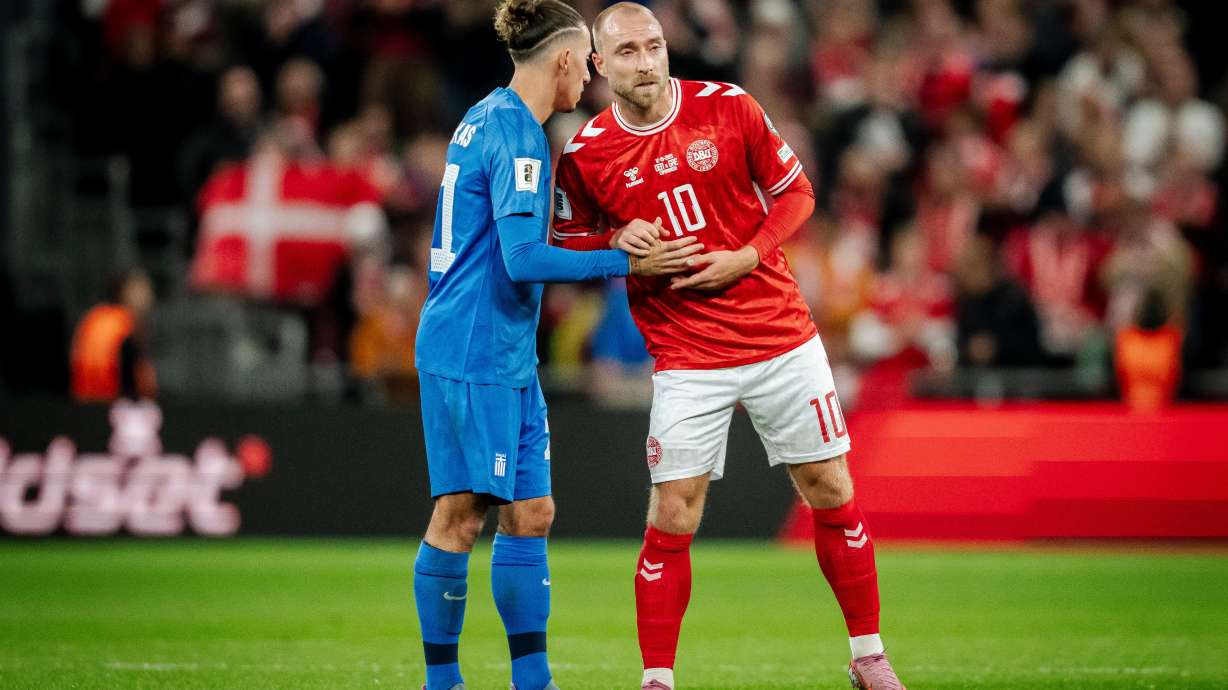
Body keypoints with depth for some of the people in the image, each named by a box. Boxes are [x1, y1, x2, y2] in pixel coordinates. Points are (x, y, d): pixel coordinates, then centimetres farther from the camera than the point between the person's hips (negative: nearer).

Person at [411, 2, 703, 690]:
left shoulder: (489, 118, 15)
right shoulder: (517, 137, -16)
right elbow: (523, 259, -23)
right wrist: (625, 263, -18)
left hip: (509, 358, 10)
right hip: (472, 357, -10)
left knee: (531, 515, 8)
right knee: (460, 517, -4)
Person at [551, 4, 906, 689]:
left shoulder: (727, 107, -4)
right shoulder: (585, 155, -4)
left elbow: (796, 193, 4)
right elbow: (569, 248, 8)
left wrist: (747, 258, -12)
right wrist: (620, 242, -13)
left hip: (783, 338, 1)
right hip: (687, 361, -1)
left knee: (833, 495, 6)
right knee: (672, 519, -7)